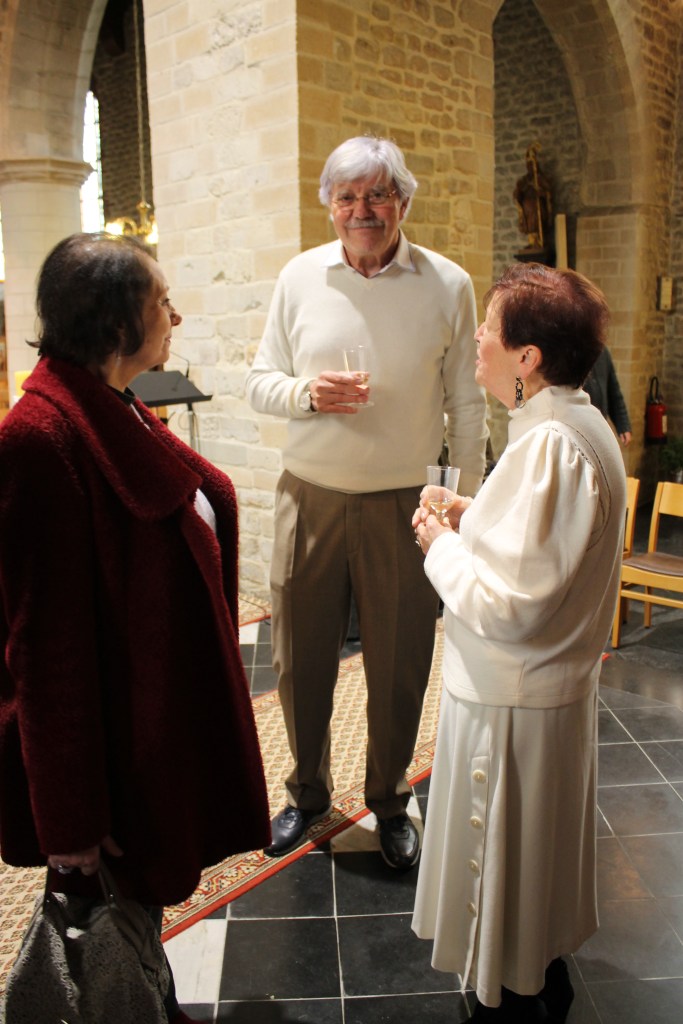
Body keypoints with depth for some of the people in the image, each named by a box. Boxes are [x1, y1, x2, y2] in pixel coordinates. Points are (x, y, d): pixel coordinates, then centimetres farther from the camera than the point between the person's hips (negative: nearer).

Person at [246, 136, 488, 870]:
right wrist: (305, 391, -15)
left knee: (399, 665, 10)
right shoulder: (299, 277, 3)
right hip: (309, 498, 2)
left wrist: (471, 506, 2)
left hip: (403, 505, -1)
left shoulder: (448, 286, -1)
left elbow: (467, 407, 3)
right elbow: (259, 381, 7)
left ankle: (390, 802, 35)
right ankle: (307, 791, 37)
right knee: (301, 657, 12)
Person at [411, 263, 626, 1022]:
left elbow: (507, 607, -28)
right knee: (537, 860, 28)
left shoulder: (546, 446, -28)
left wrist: (441, 545, -14)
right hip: (558, 685, 10)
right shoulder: (585, 425, 3)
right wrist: (480, 524, 3)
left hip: (510, 705, -10)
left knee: (500, 868, 12)